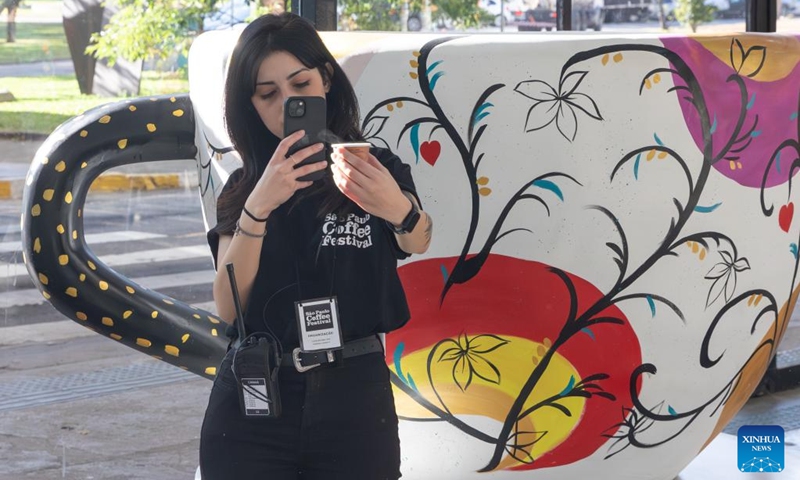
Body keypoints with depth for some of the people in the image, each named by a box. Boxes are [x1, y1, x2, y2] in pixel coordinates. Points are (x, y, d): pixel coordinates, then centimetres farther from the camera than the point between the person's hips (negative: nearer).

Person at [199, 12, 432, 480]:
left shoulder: (377, 168, 0)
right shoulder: (242, 189, 5)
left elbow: (419, 242, -20)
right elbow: (229, 307, -7)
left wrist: (398, 209, -43)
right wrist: (259, 206, -22)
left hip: (354, 396, -1)